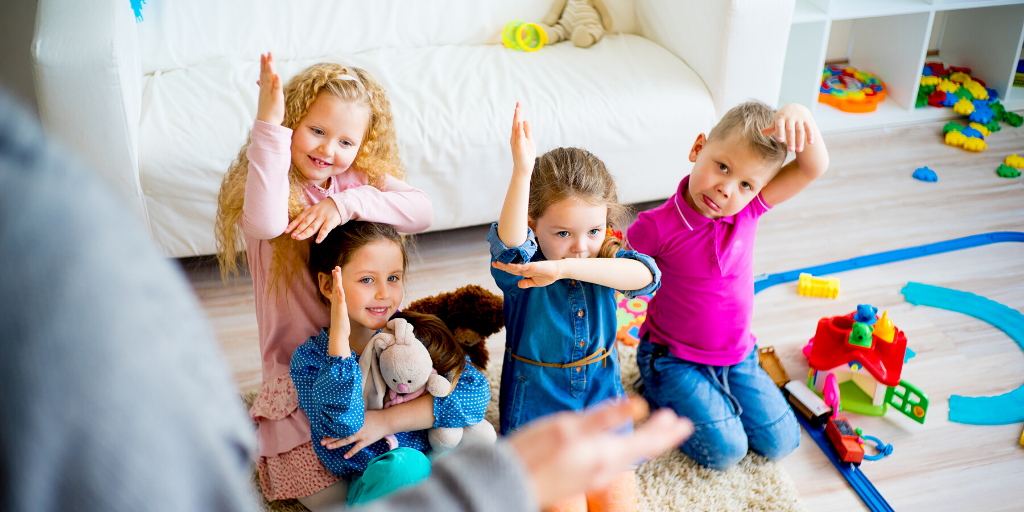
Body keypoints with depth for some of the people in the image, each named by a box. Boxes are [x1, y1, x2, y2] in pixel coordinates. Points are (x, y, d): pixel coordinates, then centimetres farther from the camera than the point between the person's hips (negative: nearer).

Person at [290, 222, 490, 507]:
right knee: (402, 464, -35)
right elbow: (343, 426, -19)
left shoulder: (413, 333, 2)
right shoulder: (309, 359, -2)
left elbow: (476, 391, -10)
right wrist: (339, 336, -25)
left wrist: (386, 421, -14)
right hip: (374, 484, -2)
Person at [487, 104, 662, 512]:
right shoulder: (521, 269, -15)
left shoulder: (606, 263, -6)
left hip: (601, 401, 3)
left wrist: (565, 268, -42)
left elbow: (645, 275, -29)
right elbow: (508, 241, -39)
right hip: (537, 409, -3)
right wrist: (523, 171, -55)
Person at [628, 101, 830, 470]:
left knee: (780, 442, 4)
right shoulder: (658, 227, -24)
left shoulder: (748, 208, -13)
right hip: (674, 357, -4)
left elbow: (814, 168, -24)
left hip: (737, 354, 5)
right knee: (725, 450, -12)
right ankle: (658, 390, 11)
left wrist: (799, 114, -40)